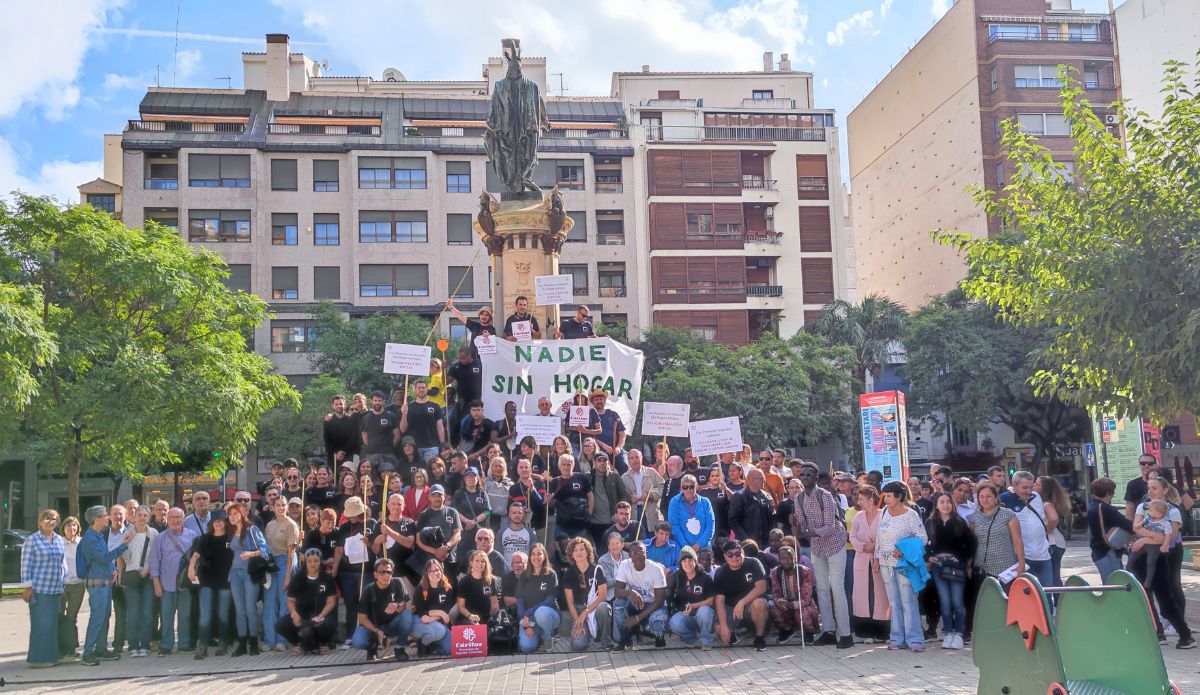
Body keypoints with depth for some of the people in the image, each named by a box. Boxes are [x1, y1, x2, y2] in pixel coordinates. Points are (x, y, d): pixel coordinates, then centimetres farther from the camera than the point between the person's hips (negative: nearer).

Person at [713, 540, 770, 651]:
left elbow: (761, 587, -21)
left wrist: (742, 602, -32)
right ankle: (732, 633, 15)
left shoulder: (753, 564, -10)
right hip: (730, 609, 2)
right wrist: (724, 626, -24)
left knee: (759, 603, -36)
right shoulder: (721, 572, -6)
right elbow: (719, 600, -12)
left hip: (750, 607, -2)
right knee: (720, 630, -25)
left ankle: (759, 637, -13)